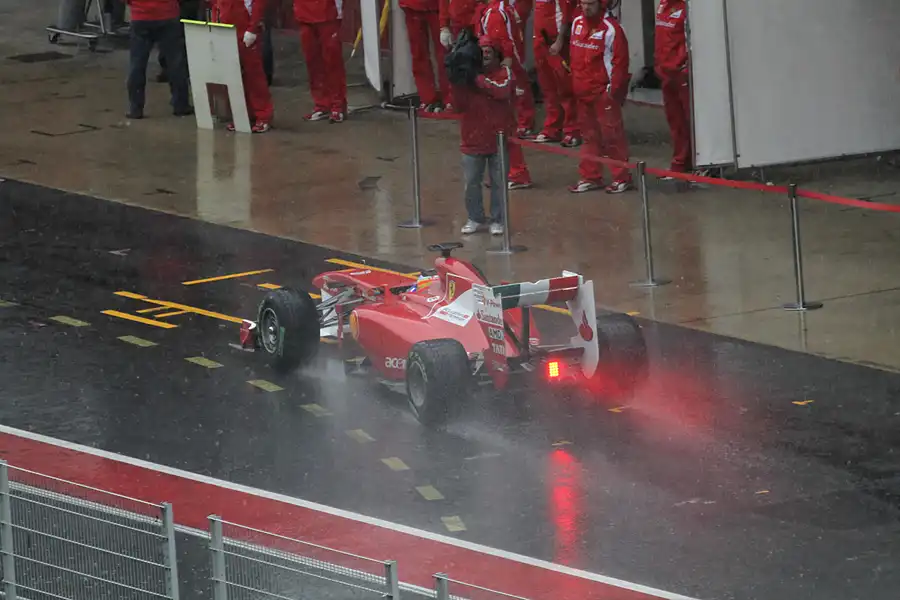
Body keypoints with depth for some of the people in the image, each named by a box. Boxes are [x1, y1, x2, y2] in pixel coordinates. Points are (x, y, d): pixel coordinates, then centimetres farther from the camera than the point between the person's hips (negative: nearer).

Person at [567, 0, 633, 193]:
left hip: (604, 92, -7)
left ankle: (622, 178, 2)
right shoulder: (577, 23, 9)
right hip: (583, 91, 7)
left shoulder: (611, 28, -12)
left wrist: (613, 89, -15)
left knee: (612, 135, -4)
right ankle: (590, 177, 20)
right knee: (590, 136, 14)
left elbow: (620, 61, -13)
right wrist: (575, 83, 14)